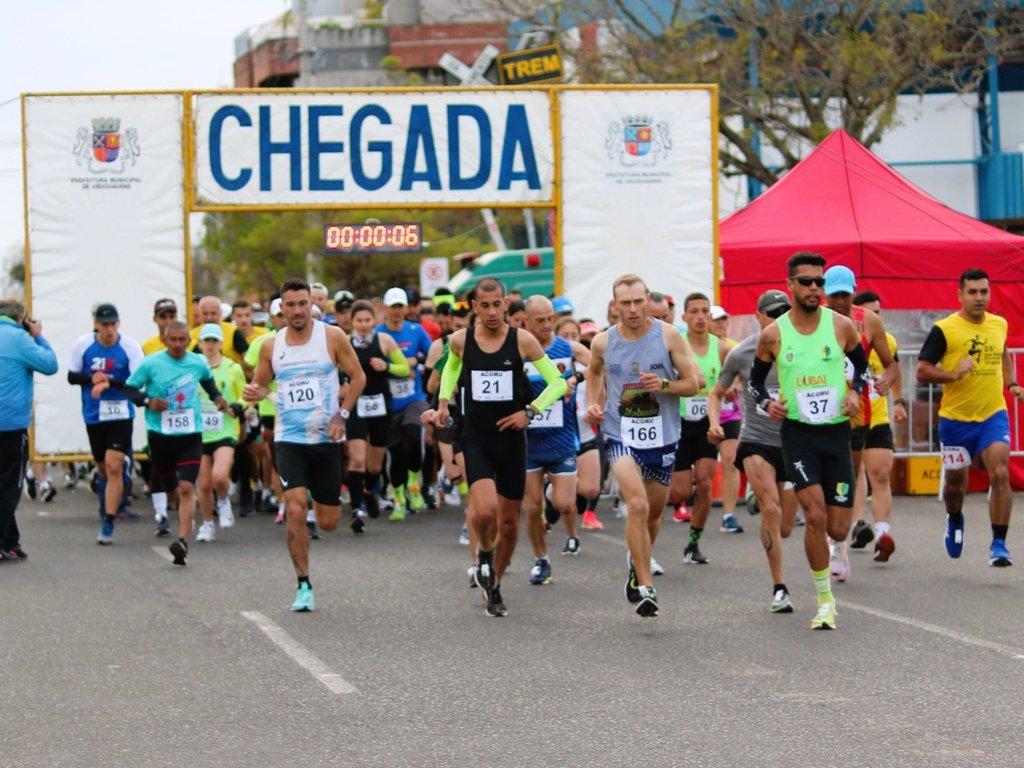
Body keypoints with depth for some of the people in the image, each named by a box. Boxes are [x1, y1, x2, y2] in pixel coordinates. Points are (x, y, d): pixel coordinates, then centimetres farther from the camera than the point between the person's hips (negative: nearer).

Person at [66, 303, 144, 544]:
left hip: (120, 415, -3)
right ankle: (107, 509, 40)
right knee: (103, 468, 16)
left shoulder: (130, 346, -10)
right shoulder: (83, 344, -2)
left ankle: (108, 524, -12)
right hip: (93, 415, 3)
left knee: (114, 467, -13)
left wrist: (110, 382, -27)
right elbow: (71, 376, 5)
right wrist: (91, 378, -15)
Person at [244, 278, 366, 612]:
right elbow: (261, 384, 14)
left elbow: (358, 377, 3)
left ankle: (322, 498, 45)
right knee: (295, 511, -17)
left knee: (329, 522, 6)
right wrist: (254, 392, -10)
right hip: (289, 440, 0)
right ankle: (304, 586, -7)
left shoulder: (332, 337, -4)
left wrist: (341, 415, -7)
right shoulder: (271, 345, 2)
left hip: (326, 438, 0)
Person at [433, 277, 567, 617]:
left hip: (511, 438, 1)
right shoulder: (460, 341, -1)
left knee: (509, 522, 8)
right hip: (476, 439, -1)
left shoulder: (522, 341, -5)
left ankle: (494, 586, 29)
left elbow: (557, 382, 0)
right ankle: (485, 553, 10)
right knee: (485, 510, -23)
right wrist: (443, 402, 11)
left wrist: (530, 411, -12)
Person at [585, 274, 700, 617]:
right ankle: (645, 587, -20)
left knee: (654, 512, 16)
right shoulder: (603, 342, -1)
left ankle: (638, 562, 47)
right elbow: (593, 371, 22)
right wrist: (593, 403, 6)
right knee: (637, 505, -22)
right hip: (621, 437, -1)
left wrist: (663, 385, -20)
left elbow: (693, 383, -2)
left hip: (662, 437, 1)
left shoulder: (668, 335, -6)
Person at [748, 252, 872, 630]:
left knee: (838, 529, 2)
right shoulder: (773, 335, -3)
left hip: (837, 431, 2)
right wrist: (766, 402, -8)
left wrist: (855, 392, -4)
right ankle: (825, 601, -5)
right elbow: (755, 380, 11)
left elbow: (862, 365, 15)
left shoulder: (841, 326, -2)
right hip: (797, 432, -2)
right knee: (816, 516, -18)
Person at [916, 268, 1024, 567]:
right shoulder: (944, 329, -11)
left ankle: (998, 545, -11)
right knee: (955, 482, 12)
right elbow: (922, 371, -10)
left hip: (993, 415, 2)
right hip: (955, 419, -2)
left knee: (1000, 474, -16)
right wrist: (953, 374, -25)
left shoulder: (999, 324, 4)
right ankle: (954, 521, 46)